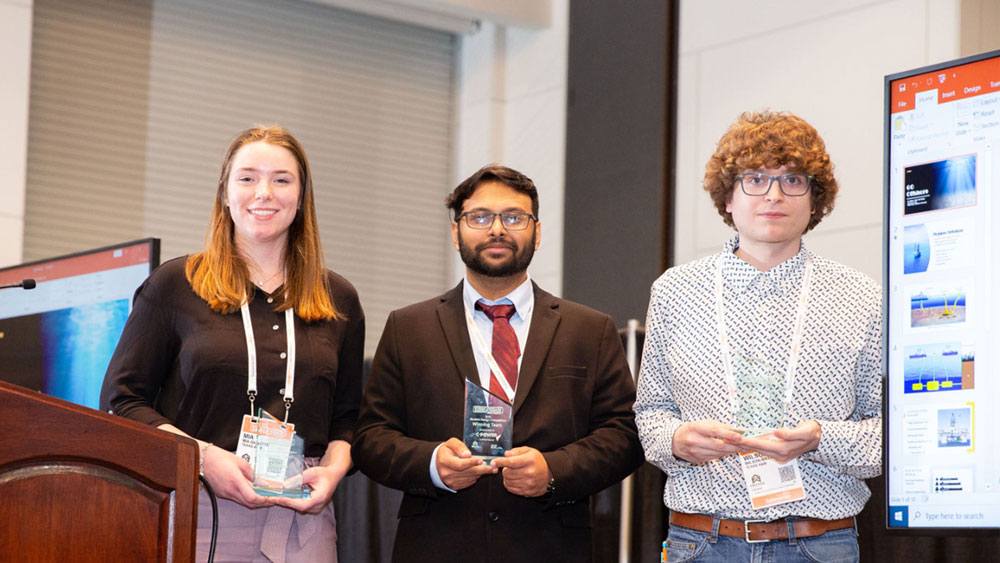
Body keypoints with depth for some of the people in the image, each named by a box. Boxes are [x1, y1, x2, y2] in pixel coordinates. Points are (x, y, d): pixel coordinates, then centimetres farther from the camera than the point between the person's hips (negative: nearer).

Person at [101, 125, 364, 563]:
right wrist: (203, 456, -12)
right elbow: (121, 398, 1)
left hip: (302, 516, 2)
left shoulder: (338, 300, 13)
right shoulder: (174, 285, 4)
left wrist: (334, 468, -5)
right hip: (198, 510, -2)